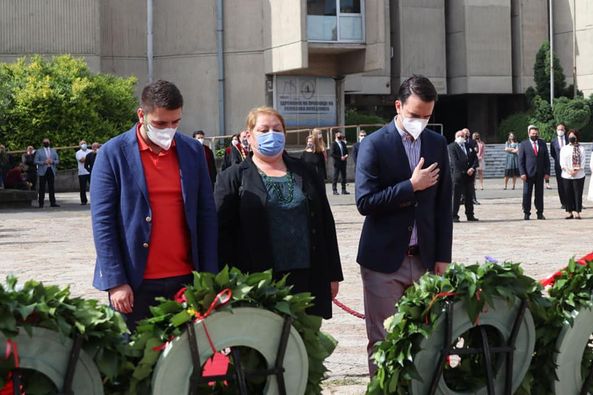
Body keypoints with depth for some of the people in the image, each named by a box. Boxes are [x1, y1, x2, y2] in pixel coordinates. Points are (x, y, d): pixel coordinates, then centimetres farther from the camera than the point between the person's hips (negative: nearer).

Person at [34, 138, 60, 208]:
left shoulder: (53, 151, 17)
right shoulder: (39, 151, 6)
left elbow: (57, 160, 13)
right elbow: (36, 161, -1)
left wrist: (52, 161, -8)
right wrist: (43, 162, -15)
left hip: (51, 171, 3)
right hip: (43, 171, -3)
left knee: (51, 187, 3)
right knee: (42, 188, -4)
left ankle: (53, 202, 5)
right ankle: (41, 203, -2)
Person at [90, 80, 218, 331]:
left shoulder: (193, 150, 7)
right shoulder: (113, 153, -3)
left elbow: (206, 214, 10)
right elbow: (102, 221, -5)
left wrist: (208, 275, 5)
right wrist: (115, 281, -11)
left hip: (185, 279, 3)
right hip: (135, 283, -3)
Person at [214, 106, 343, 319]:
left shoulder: (305, 173, 15)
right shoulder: (233, 178, 5)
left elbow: (326, 224, 15)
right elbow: (223, 232, -1)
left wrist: (333, 274, 11)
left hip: (307, 279, 3)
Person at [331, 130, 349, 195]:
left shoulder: (343, 143, 14)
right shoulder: (334, 144, -5)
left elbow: (346, 151, 20)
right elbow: (332, 154, -12)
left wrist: (346, 155, -2)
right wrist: (340, 157, -17)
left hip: (343, 162, 6)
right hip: (337, 163, -6)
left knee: (344, 177, 6)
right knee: (335, 177, -4)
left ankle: (344, 190, 10)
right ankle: (334, 190, 0)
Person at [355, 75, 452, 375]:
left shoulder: (437, 144, 8)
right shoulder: (374, 144, -6)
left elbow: (443, 205, 9)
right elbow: (365, 202, -14)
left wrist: (442, 257, 6)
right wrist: (411, 187, -16)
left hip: (425, 258, 4)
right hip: (384, 260, -4)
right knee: (382, 341, 2)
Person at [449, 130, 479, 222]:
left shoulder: (469, 146, 17)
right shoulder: (452, 147, 0)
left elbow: (475, 158, 11)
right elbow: (454, 161, -10)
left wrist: (472, 168, -8)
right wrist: (465, 171, -15)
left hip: (470, 174, 5)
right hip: (458, 174, -5)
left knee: (469, 196, 11)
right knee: (456, 196, -5)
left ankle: (470, 215, 16)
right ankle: (454, 216, -2)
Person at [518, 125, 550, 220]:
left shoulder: (542, 143, 9)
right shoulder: (523, 144, 1)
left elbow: (546, 159, 9)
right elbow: (521, 160, -2)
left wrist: (547, 172, 0)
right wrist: (522, 173, -11)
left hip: (540, 173, 2)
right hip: (528, 173, -2)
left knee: (539, 194, 5)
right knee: (527, 194, -1)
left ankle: (540, 213, 10)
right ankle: (526, 213, 6)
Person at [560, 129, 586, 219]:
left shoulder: (581, 148, 5)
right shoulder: (564, 149, 10)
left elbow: (582, 161, -1)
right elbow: (562, 162, 3)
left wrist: (576, 170, -14)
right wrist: (568, 171, -11)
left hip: (578, 175, -2)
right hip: (566, 175, 2)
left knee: (578, 194, -4)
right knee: (568, 194, 2)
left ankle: (577, 212, -1)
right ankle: (570, 212, 8)